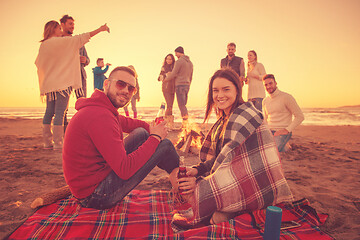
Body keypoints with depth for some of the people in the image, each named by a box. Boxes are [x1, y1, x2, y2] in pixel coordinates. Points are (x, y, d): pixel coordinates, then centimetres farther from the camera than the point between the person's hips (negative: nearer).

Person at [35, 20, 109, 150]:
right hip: (62, 82, -7)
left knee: (49, 112, 9)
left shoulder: (43, 45, 14)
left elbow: (38, 63, 22)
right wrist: (100, 29, -1)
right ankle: (58, 143, -9)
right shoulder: (60, 41, -5)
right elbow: (81, 38, -5)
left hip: (48, 83, 7)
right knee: (60, 112, -9)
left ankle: (47, 141, 12)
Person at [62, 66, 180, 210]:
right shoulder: (100, 116, -27)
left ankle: (174, 167, 28)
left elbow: (128, 123, 20)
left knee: (141, 133, 11)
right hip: (95, 196, -10)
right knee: (164, 144, -9)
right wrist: (155, 137, -18)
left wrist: (153, 128, 2)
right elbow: (125, 170, -29)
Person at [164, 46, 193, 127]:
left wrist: (165, 79, 7)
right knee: (183, 105, 11)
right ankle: (184, 123, 10)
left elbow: (173, 74, -9)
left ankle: (186, 123, -12)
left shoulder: (179, 61, -8)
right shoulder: (190, 62, 17)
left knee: (181, 105, -8)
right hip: (187, 85, 8)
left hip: (180, 85, -8)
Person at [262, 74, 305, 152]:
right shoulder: (265, 101, 12)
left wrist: (287, 130, -16)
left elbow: (300, 116, -8)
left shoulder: (286, 97, -8)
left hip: (283, 132, -6)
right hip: (269, 131, 7)